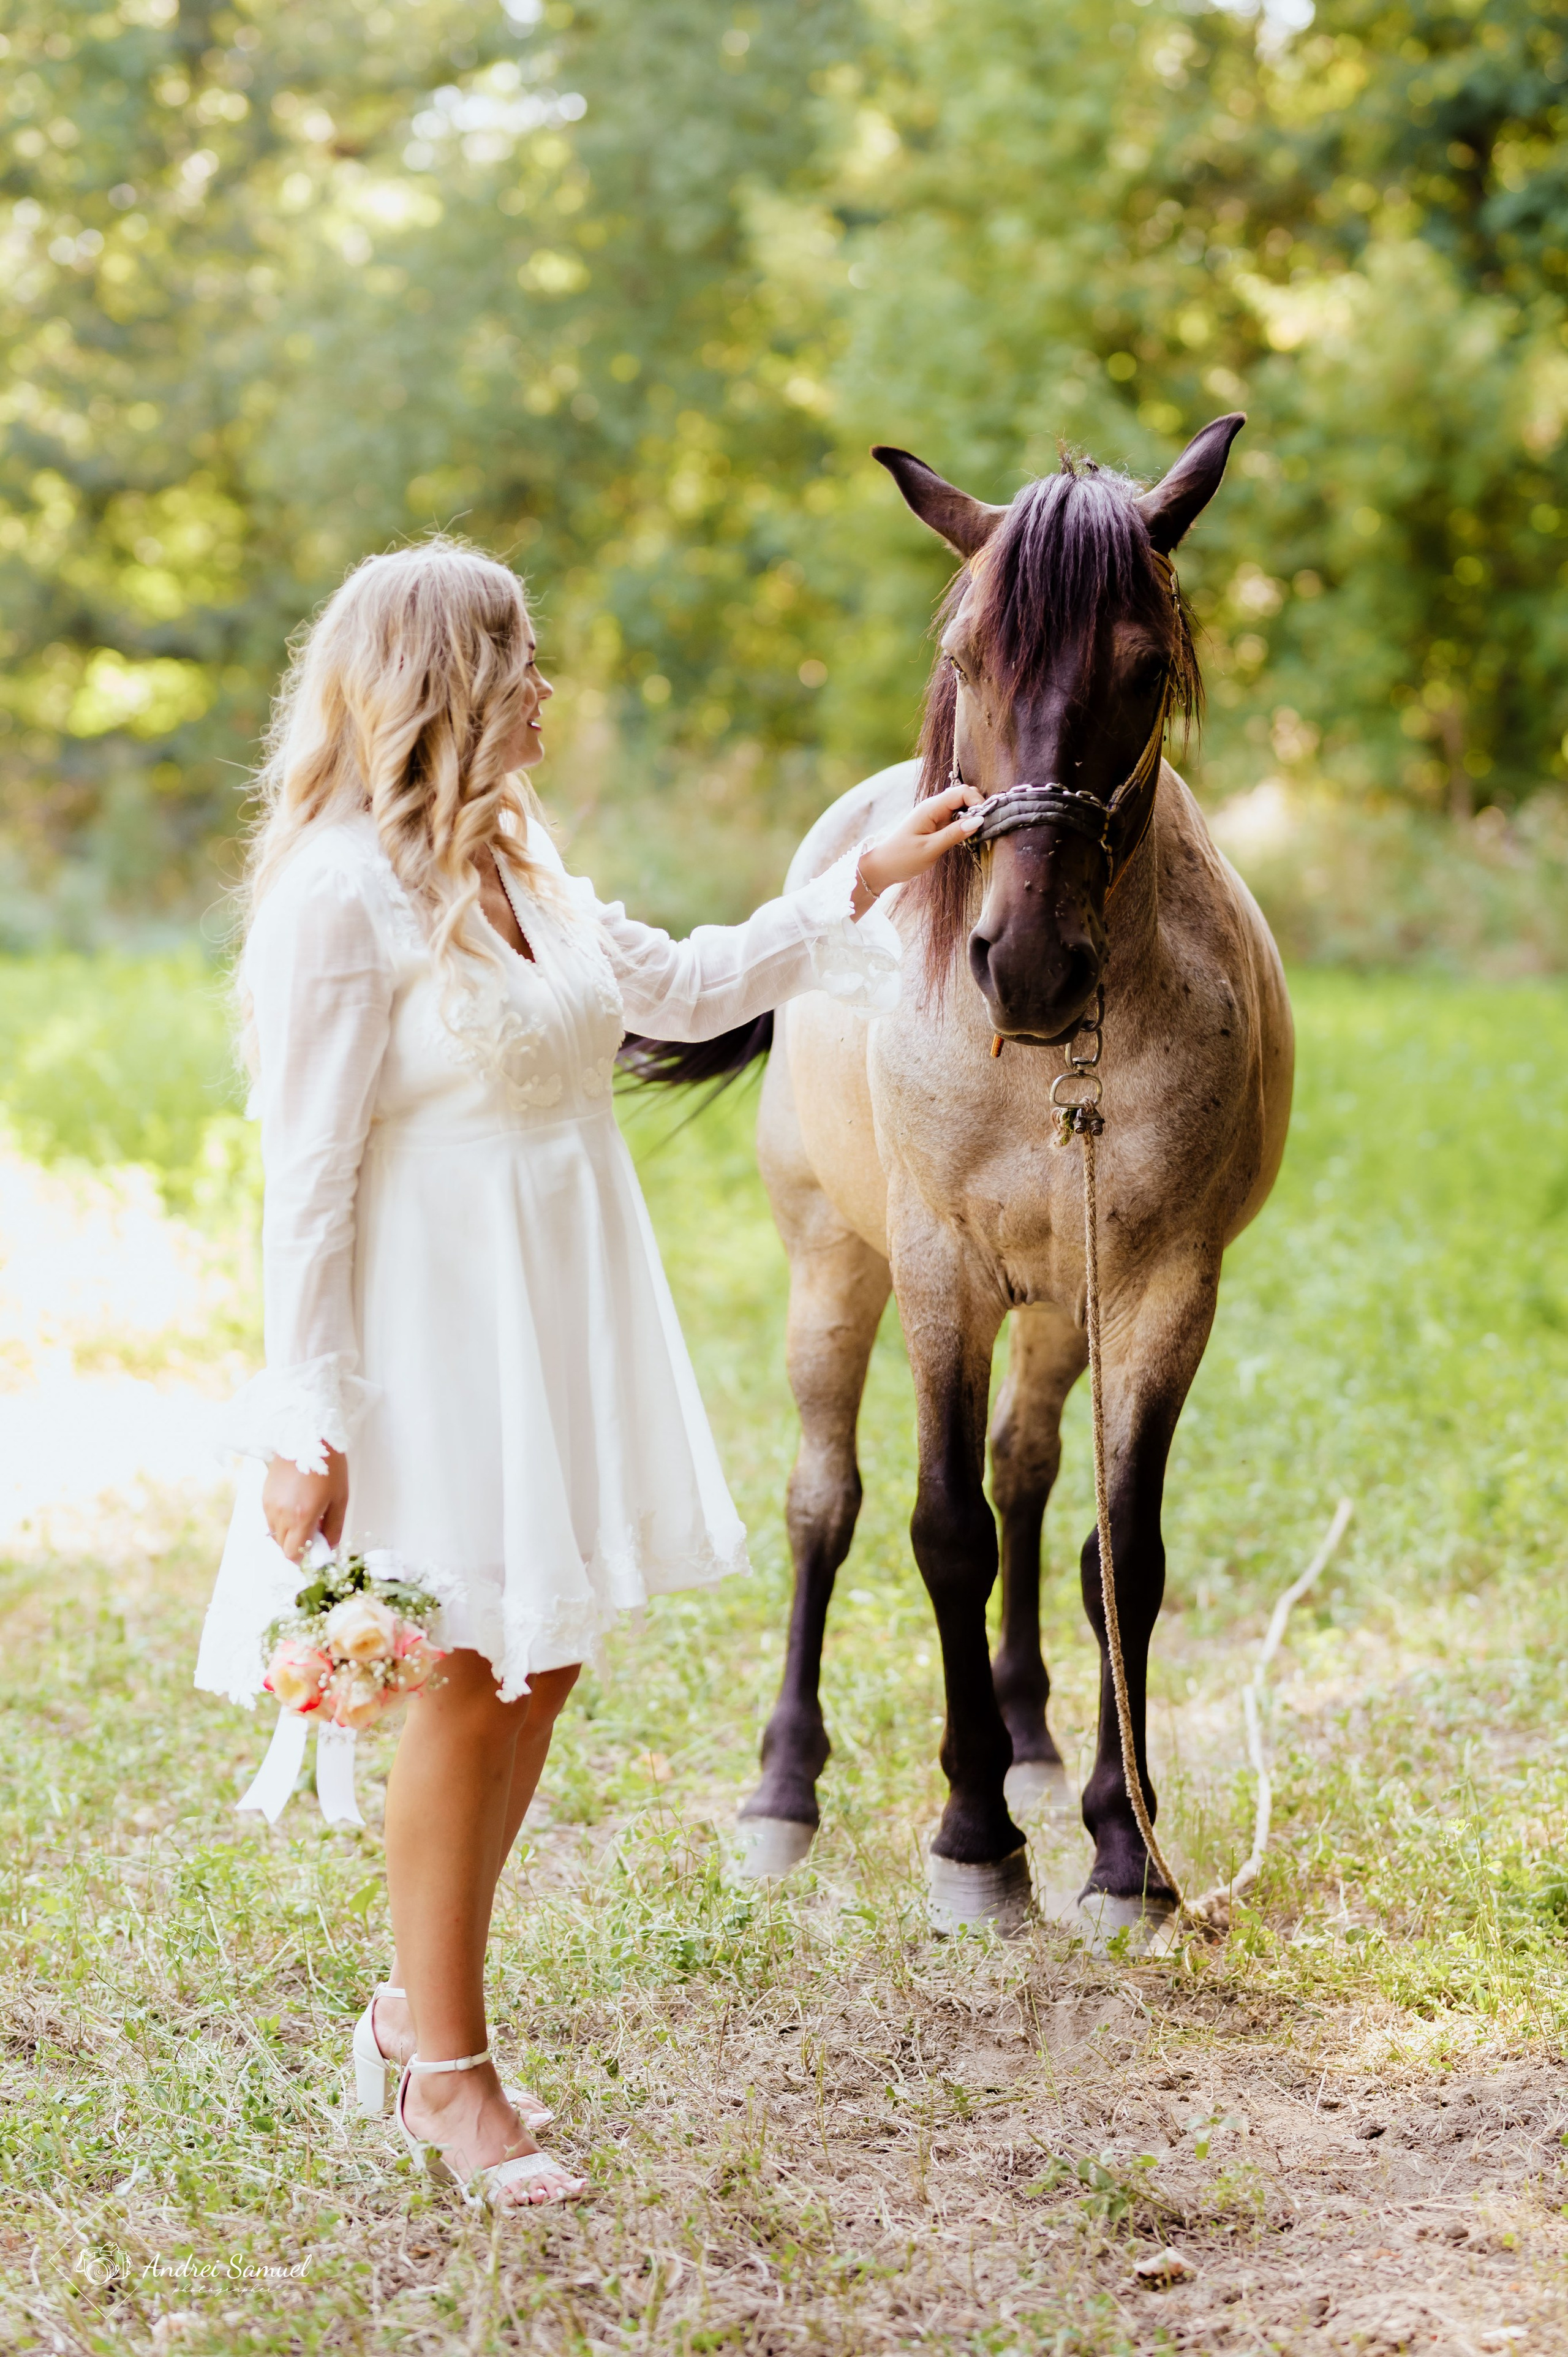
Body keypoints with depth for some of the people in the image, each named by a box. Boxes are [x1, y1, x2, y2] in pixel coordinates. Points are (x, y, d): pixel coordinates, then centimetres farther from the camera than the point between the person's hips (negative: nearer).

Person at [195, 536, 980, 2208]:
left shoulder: (514, 859, 9)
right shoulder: (341, 896, -17)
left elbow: (672, 989, 25)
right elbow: (308, 1178, -17)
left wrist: (864, 887, 22)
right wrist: (308, 1427, -19)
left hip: (559, 1319, 8)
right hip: (435, 1332, -8)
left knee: (540, 1668, 12)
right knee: (470, 1680, -1)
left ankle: (415, 2008, 27)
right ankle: (446, 2074, 14)